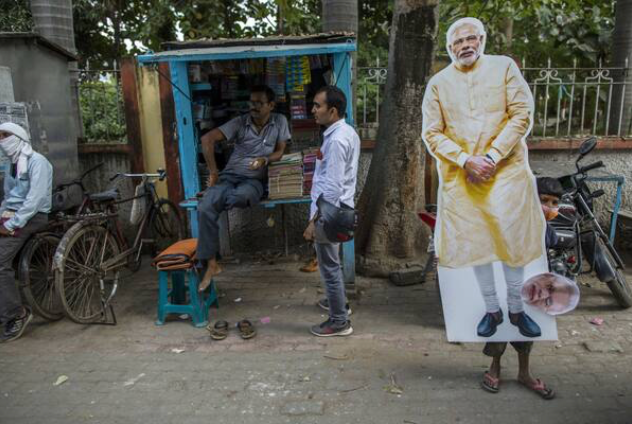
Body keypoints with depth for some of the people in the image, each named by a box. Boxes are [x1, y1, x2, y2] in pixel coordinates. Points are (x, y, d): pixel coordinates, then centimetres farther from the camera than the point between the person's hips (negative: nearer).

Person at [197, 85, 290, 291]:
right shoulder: (240, 122, 1)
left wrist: (265, 160, -17)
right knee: (204, 209, -27)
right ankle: (211, 264, -17)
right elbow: (208, 138, -5)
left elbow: (280, 151, 6)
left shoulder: (280, 121, 4)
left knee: (241, 196, -41)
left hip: (254, 180, -1)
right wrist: (213, 172, -9)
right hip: (229, 176, 1)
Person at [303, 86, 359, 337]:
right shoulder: (347, 132, 8)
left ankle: (339, 322, 15)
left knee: (329, 267, 3)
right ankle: (338, 302, 43)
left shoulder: (336, 140, -23)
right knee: (332, 263, 25)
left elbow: (331, 188, -26)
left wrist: (314, 221, -22)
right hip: (337, 208, 10)